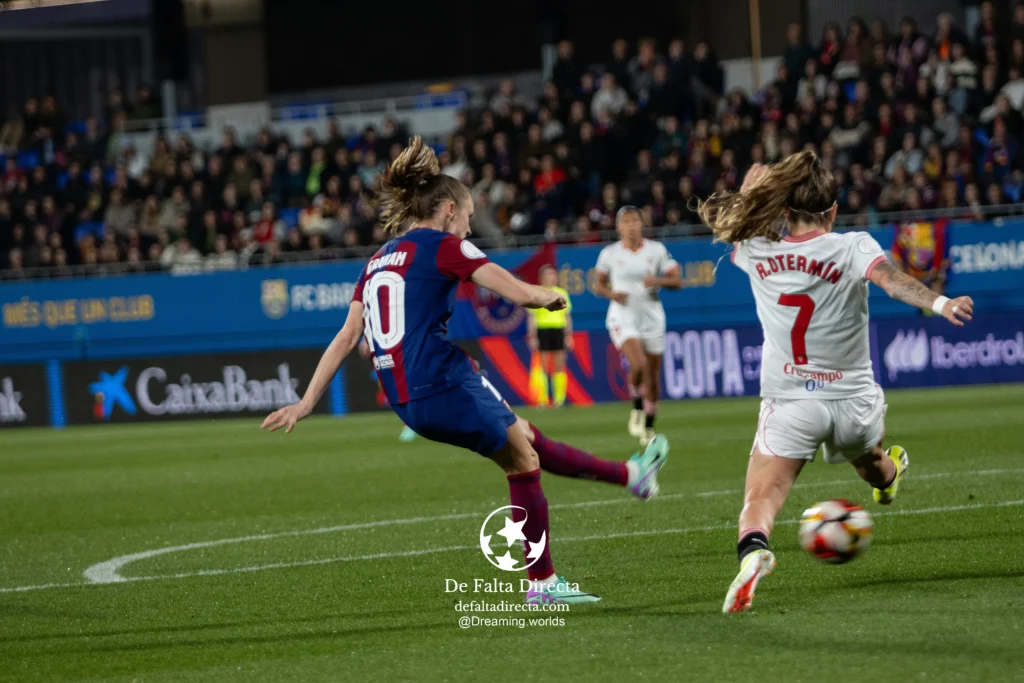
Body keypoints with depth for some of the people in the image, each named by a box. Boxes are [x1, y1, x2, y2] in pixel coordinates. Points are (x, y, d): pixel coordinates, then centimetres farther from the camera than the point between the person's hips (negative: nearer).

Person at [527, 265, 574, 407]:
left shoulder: (562, 293, 12)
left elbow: (567, 316, 15)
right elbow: (531, 317, 2)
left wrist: (569, 336, 9)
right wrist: (532, 337, -5)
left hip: (559, 331, 3)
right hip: (543, 330, -3)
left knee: (559, 366, 0)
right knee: (543, 366, -6)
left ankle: (559, 399, 3)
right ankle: (542, 399, -4)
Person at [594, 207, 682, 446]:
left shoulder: (656, 250, 0)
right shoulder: (610, 253, -1)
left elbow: (677, 281, 1)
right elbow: (599, 285, 10)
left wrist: (659, 281, -19)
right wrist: (612, 294, -11)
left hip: (652, 318, 2)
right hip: (623, 318, -2)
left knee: (653, 377, 5)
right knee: (638, 364, -26)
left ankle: (648, 428, 21)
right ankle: (637, 408, 1)